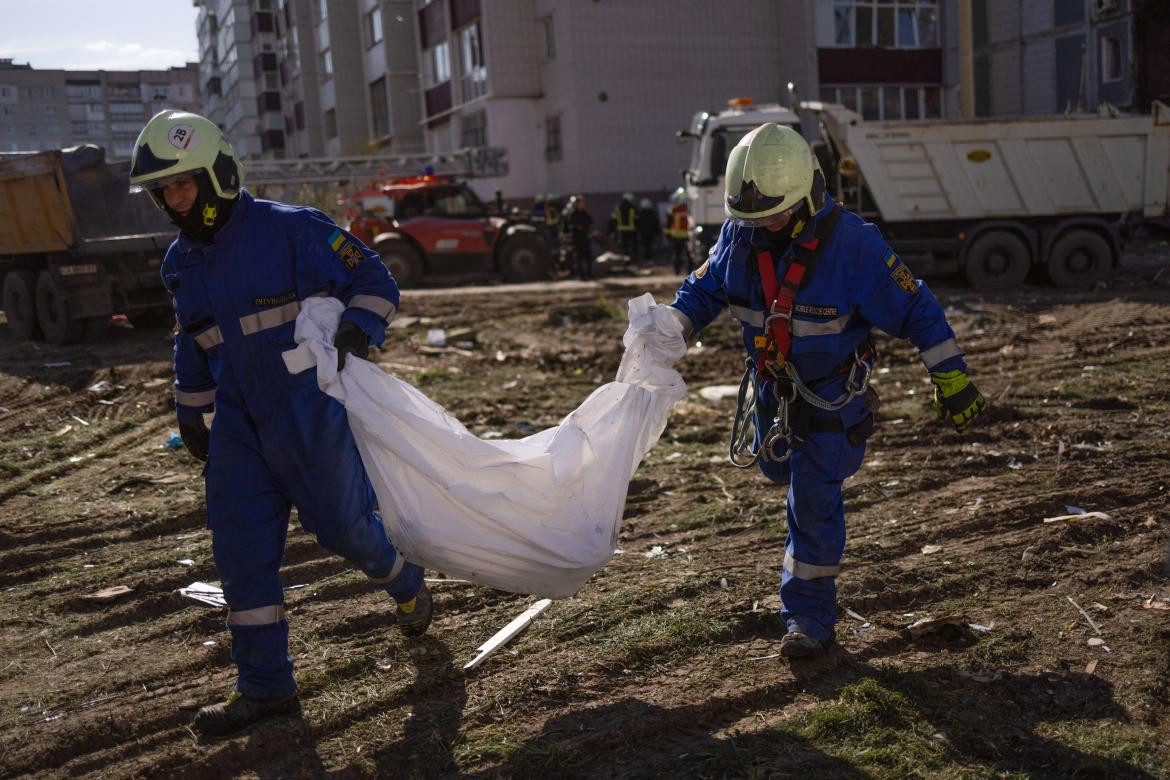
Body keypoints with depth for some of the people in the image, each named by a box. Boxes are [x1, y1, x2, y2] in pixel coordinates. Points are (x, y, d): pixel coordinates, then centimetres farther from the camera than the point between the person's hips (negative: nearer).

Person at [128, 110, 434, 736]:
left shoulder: (291, 229, -12)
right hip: (238, 421, 6)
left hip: (308, 409, -6)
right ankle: (264, 686, 14)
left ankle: (405, 582, 37)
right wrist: (189, 413, 24)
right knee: (240, 549, 3)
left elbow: (372, 279, -7)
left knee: (341, 524, 2)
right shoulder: (181, 263, 9)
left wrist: (357, 331, -24)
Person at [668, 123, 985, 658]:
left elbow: (915, 310, -19)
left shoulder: (851, 243, -27)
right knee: (776, 469, 25)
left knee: (813, 503, -6)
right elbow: (705, 288, 3)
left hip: (830, 390, -5)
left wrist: (952, 380, -18)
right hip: (771, 384, 5)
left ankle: (810, 618, 8)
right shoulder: (741, 233, -13)